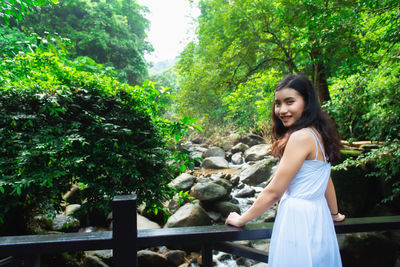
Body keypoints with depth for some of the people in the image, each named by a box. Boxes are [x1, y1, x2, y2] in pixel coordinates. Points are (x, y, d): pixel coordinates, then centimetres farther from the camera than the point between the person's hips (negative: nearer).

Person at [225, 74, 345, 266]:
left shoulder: (301, 137, -22)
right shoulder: (318, 134, 5)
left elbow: (273, 192, -20)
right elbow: (325, 180, 16)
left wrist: (241, 220, -8)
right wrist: (334, 214, 30)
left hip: (298, 219, -9)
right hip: (318, 216, 9)